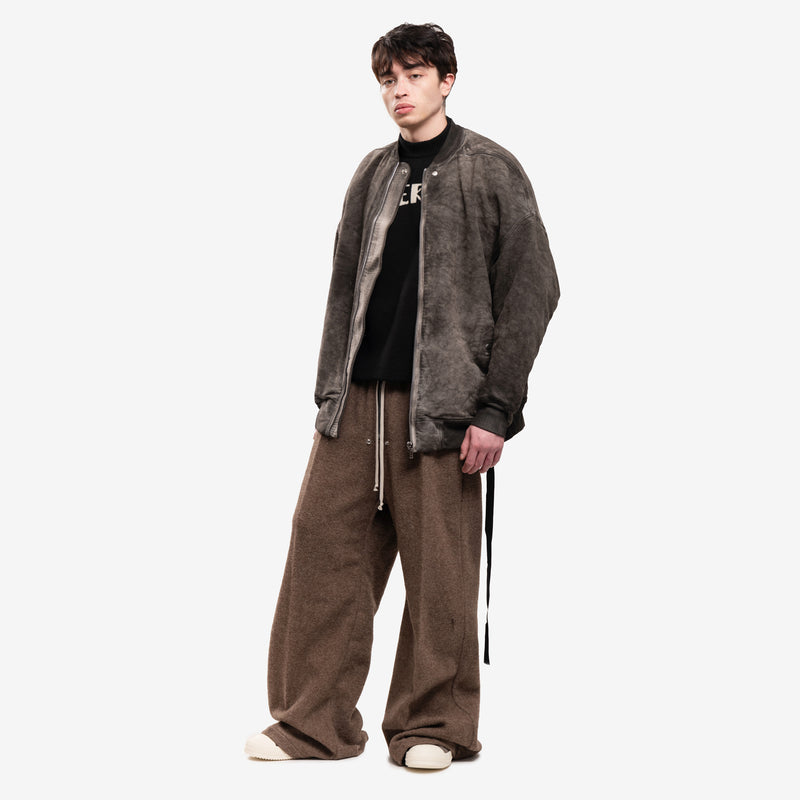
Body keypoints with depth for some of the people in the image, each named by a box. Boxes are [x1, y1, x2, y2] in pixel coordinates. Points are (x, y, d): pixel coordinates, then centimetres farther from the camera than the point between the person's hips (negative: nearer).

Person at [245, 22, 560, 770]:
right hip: (355, 401, 5)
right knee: (322, 544, 1)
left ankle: (432, 724, 14)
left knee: (439, 568, -1)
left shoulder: (489, 170, 0)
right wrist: (328, 391, 9)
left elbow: (532, 288, -4)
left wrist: (495, 408, -9)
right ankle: (314, 721, 11)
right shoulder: (373, 174, 15)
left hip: (438, 404, -5)